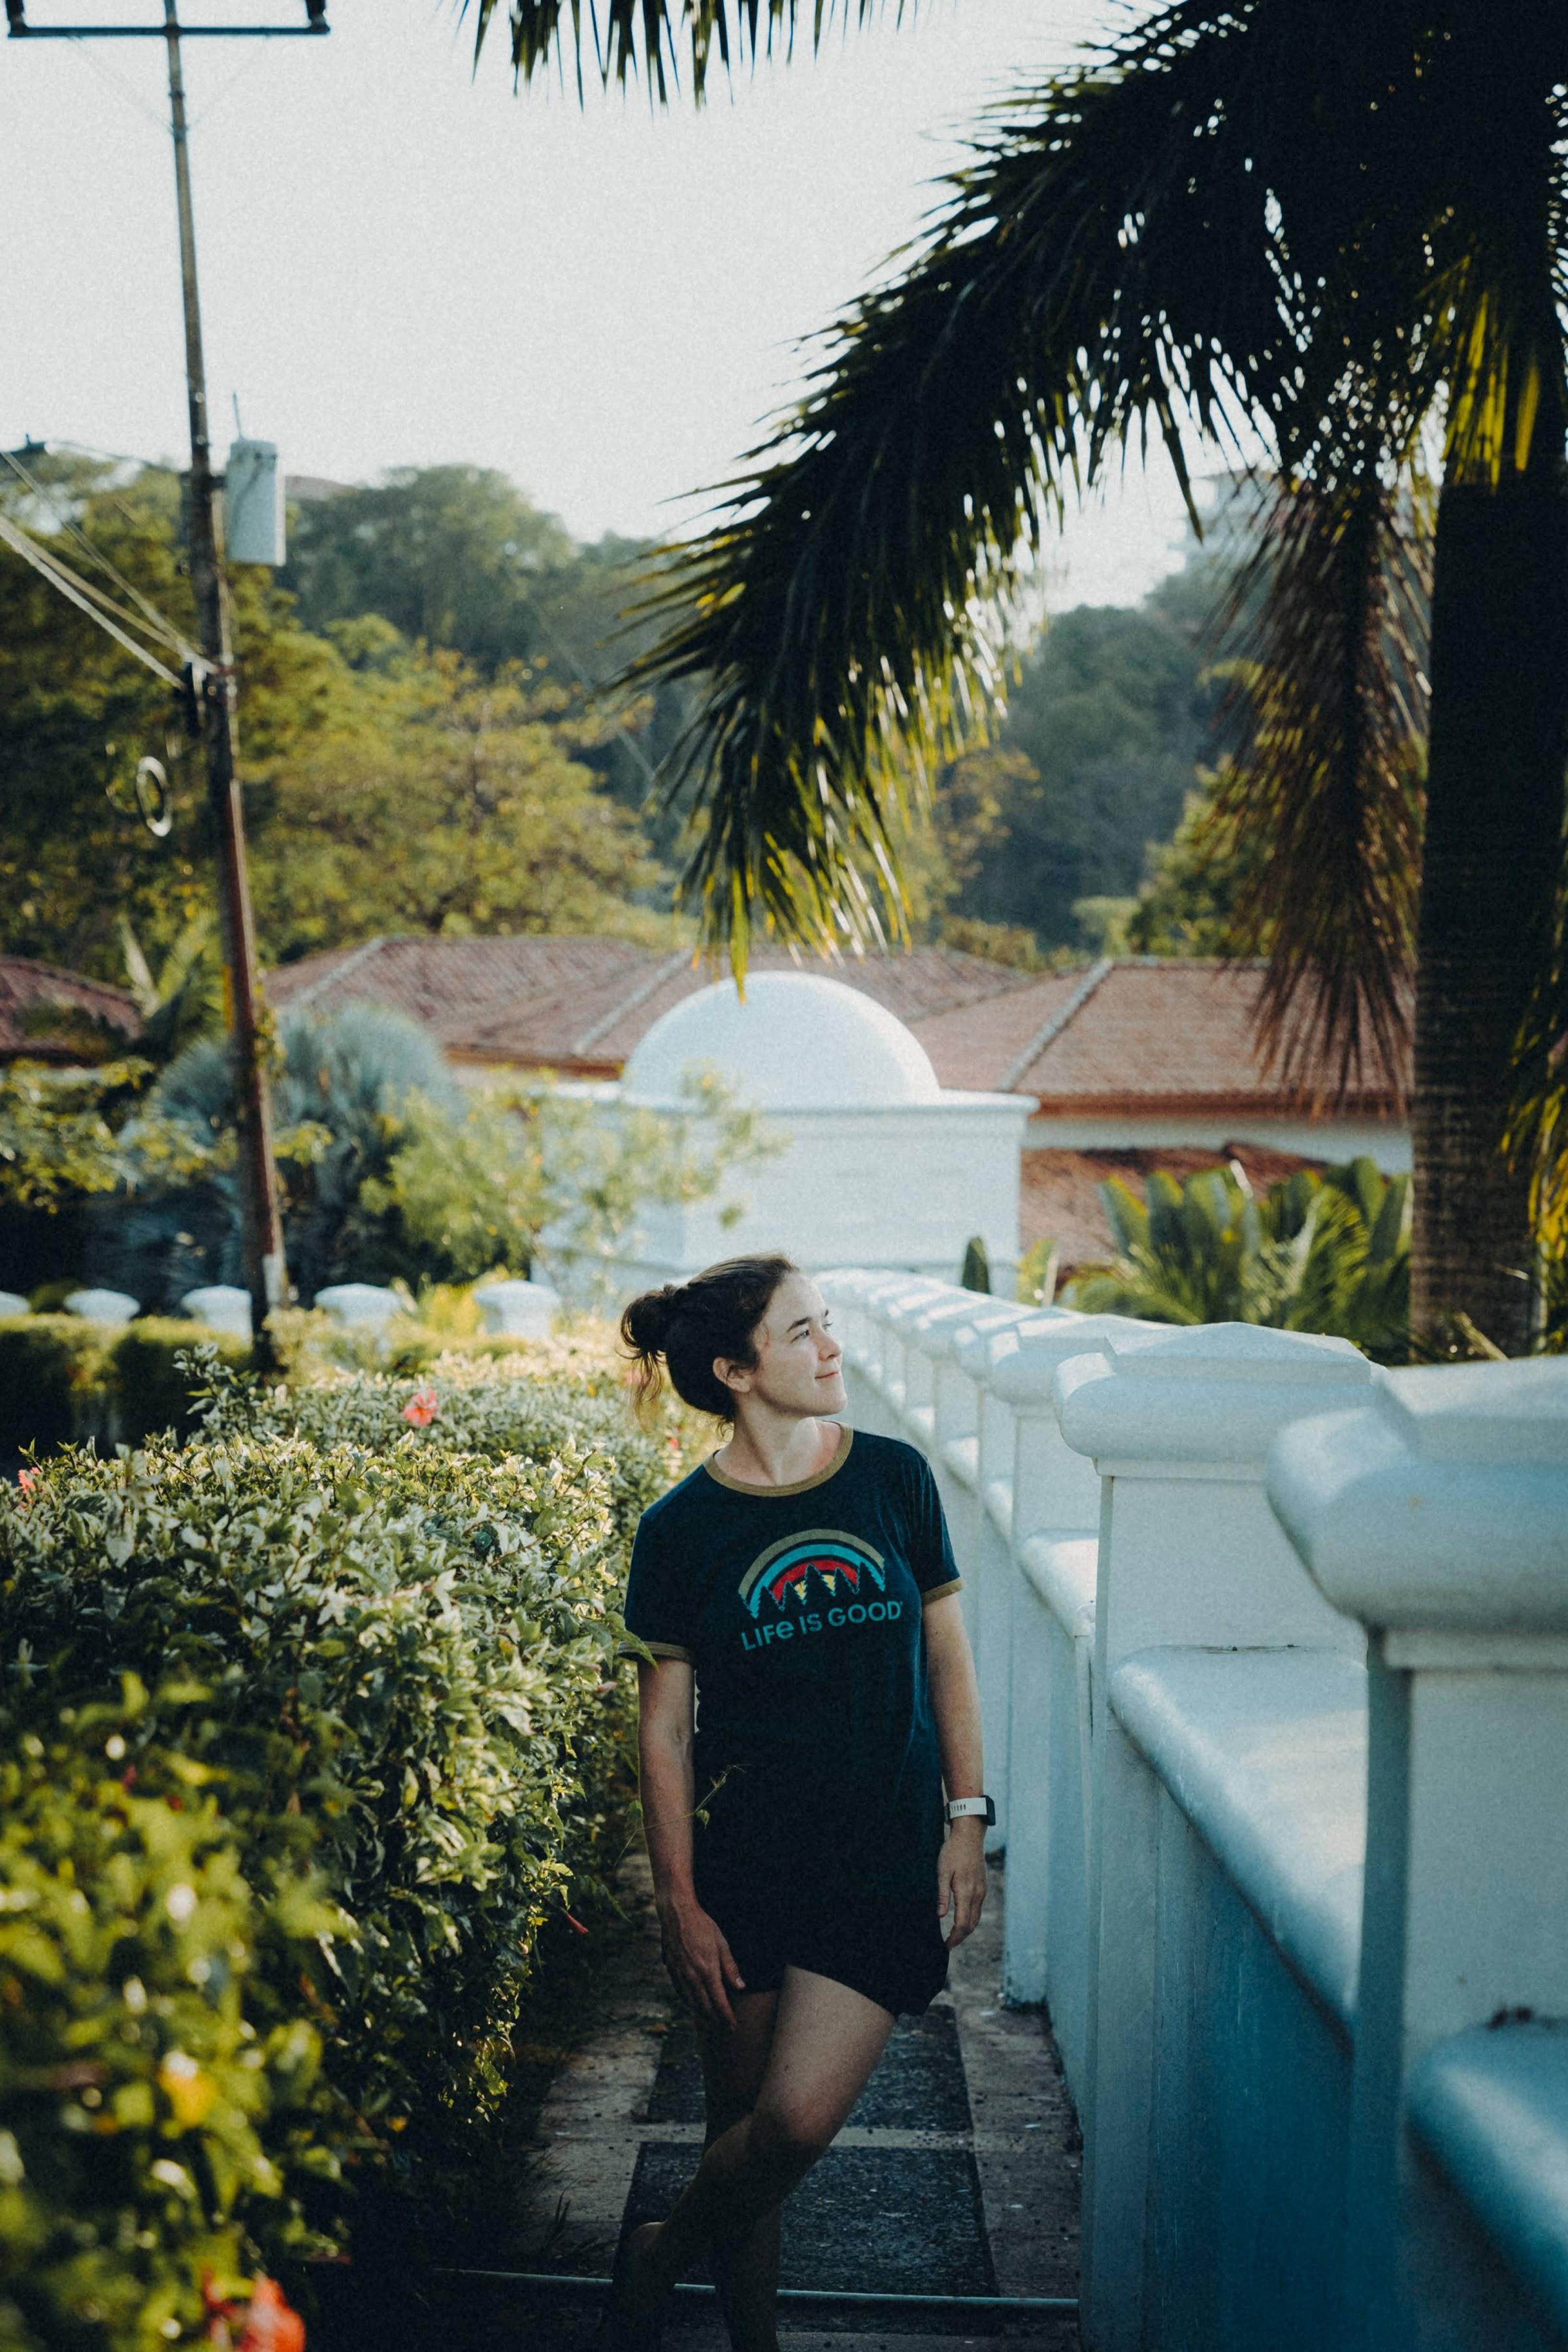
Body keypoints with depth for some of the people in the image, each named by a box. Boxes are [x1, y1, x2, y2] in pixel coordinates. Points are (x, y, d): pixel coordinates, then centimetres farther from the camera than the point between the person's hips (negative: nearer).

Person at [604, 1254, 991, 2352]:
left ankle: (662, 2257, 18)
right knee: (742, 2125, 7)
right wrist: (680, 1904, -3)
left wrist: (968, 1816, 2)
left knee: (798, 2120, -9)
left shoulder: (894, 1478, 1)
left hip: (887, 1868, 1)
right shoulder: (682, 1530, -4)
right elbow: (664, 1727, 0)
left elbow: (947, 1653, 8)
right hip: (742, 1871, 0)